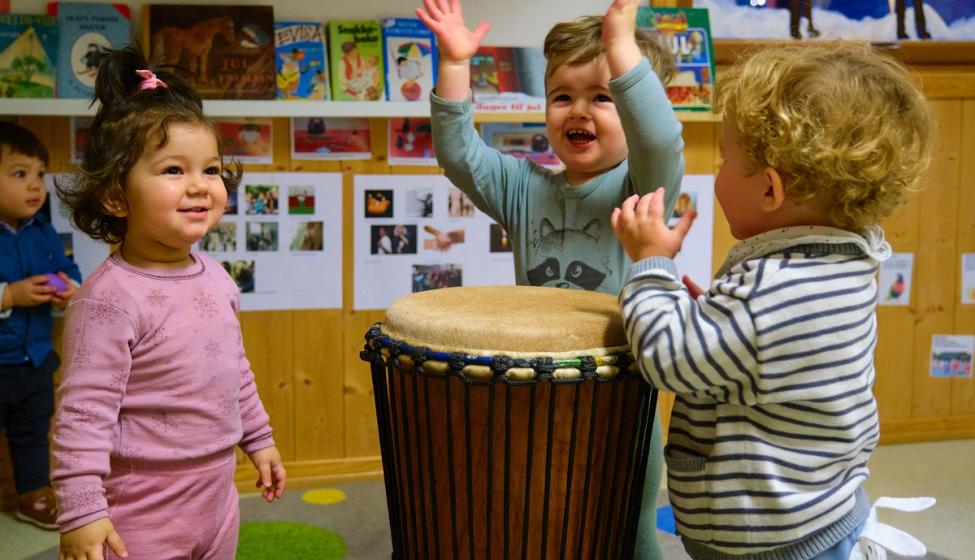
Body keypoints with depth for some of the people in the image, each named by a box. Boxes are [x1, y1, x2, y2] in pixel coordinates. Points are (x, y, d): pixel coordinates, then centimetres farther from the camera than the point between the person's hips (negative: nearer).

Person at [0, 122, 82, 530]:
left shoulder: (43, 231, -1)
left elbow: (68, 271, 5)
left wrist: (70, 292, -15)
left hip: (36, 358, 6)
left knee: (33, 432, 21)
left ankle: (34, 496, 38)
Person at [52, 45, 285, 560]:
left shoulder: (215, 277, 2)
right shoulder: (110, 299, -21)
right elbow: (82, 413, -22)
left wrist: (258, 438, 20)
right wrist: (81, 513, -23)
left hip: (215, 500, 7)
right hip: (140, 518, -7)